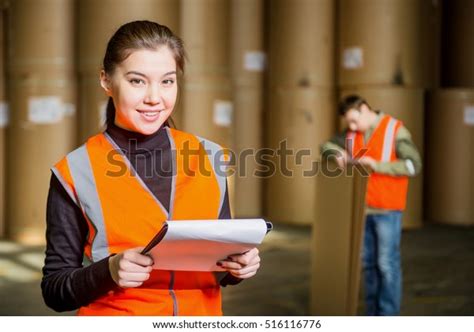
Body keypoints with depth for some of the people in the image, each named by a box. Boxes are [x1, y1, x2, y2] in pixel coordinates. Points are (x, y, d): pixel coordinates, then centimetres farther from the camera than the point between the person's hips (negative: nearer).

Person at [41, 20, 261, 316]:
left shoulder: (208, 157, 4)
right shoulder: (77, 172, -4)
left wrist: (237, 265, -6)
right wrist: (109, 271, -17)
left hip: (202, 311, 3)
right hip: (114, 315, -3)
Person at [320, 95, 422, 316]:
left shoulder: (396, 131, -12)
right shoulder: (352, 134, 6)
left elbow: (413, 165, -19)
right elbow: (326, 146, 14)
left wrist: (377, 165, -28)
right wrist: (337, 154, -10)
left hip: (387, 209, -6)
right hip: (362, 209, 6)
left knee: (387, 263, -2)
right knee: (369, 262, 10)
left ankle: (388, 318, 5)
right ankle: (373, 314, 19)